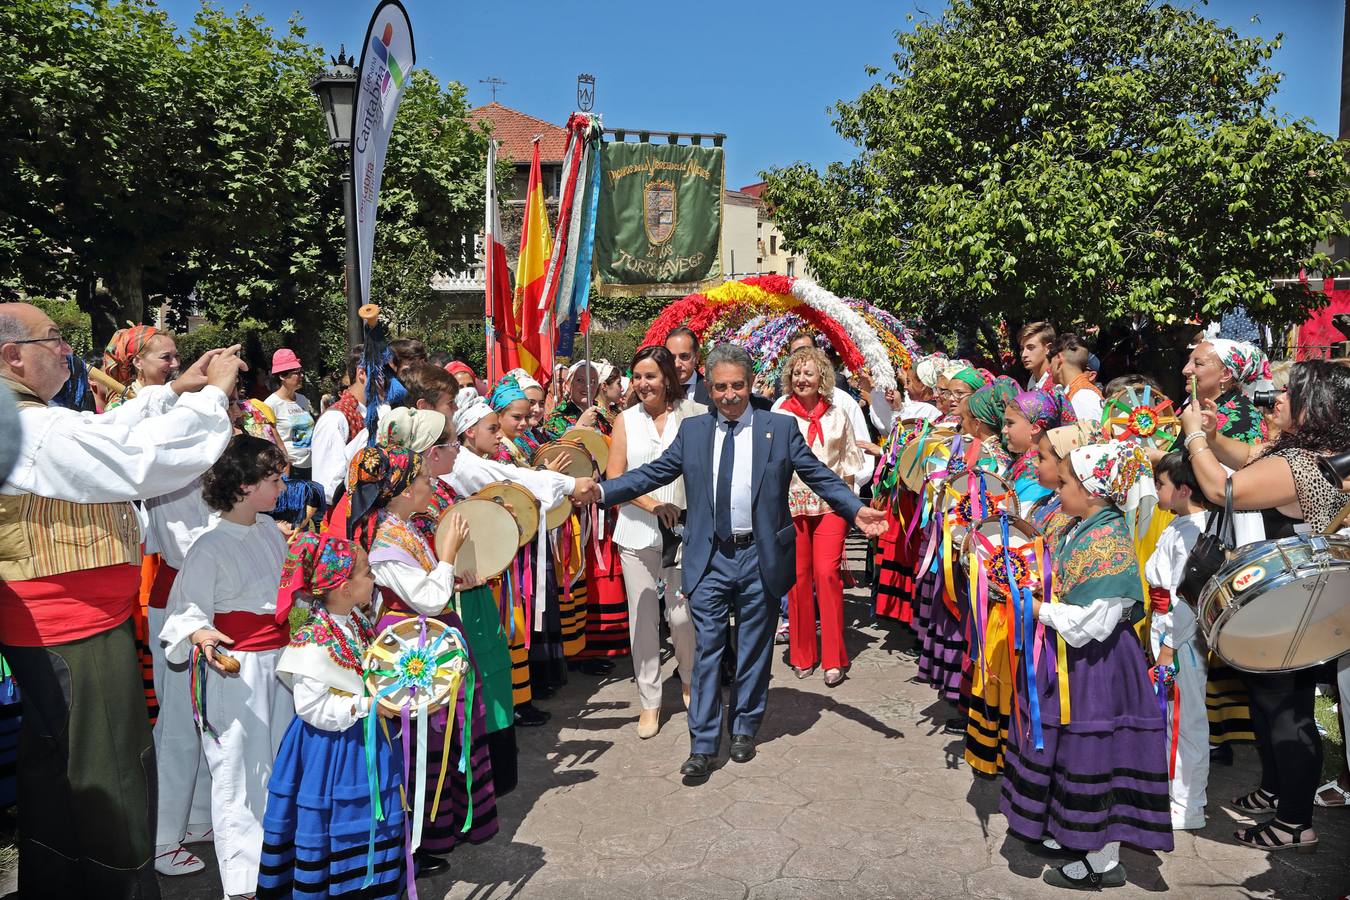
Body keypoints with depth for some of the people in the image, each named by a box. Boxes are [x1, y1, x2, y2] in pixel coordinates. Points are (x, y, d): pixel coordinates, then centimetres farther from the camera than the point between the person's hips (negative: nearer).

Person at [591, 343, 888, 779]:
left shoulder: (780, 427, 0)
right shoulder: (692, 430, 5)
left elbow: (819, 475, -1)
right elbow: (652, 473, 5)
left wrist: (856, 510, -15)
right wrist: (601, 491, -4)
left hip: (760, 556, 0)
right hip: (709, 558, 1)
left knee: (754, 647, 12)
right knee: (707, 648, 2)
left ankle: (745, 728, 31)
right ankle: (703, 744, 11)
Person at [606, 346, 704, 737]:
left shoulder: (692, 414, 1)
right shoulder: (626, 421, 6)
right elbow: (614, 477, 1)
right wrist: (654, 505, -12)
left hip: (684, 529, -1)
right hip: (638, 532, 2)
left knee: (683, 614, 2)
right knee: (643, 617, 6)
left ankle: (690, 681, 31)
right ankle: (649, 701, 20)